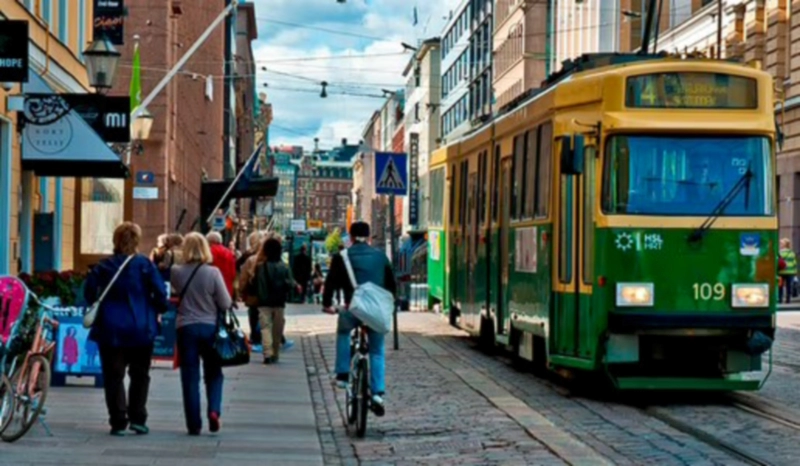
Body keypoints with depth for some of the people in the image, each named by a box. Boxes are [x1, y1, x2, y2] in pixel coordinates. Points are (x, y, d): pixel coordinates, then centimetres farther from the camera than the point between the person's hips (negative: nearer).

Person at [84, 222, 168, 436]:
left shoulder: (104, 266, 0)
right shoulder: (145, 265, -6)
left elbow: (89, 293, 2)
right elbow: (160, 294, -9)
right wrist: (157, 311, 9)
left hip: (110, 329, 1)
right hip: (141, 328, 0)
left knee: (114, 376, 5)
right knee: (139, 374, 13)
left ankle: (118, 422, -1)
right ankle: (137, 418, 8)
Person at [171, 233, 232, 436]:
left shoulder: (176, 272, -6)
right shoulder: (213, 272, -10)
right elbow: (226, 303, -7)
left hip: (186, 327, 0)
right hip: (210, 326, 0)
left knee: (190, 377, 6)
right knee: (213, 373, 15)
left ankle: (194, 424, 5)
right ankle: (214, 410, -6)